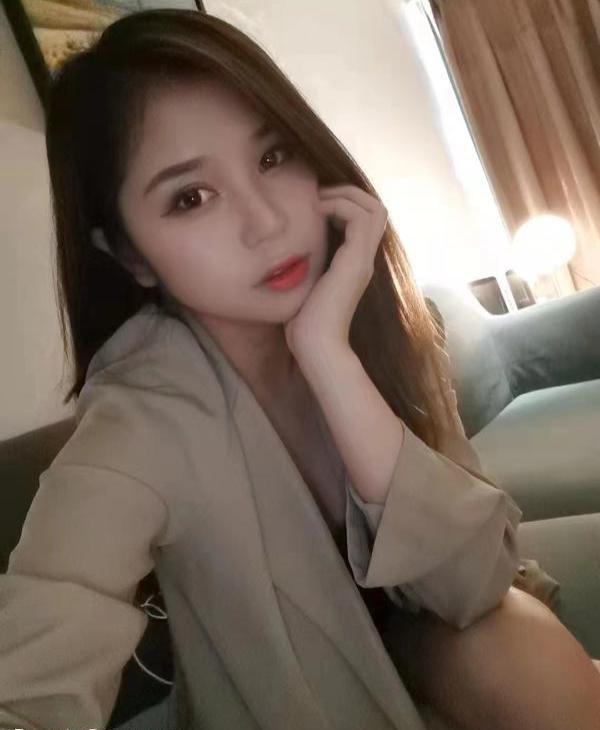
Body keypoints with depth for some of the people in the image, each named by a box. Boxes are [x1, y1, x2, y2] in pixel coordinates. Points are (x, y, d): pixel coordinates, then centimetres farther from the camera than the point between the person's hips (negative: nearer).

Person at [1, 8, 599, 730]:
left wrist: (328, 353, -34)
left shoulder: (371, 316, -16)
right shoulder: (139, 427, -26)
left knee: (536, 662, -23)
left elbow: (477, 579, -24)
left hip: (425, 639, 3)